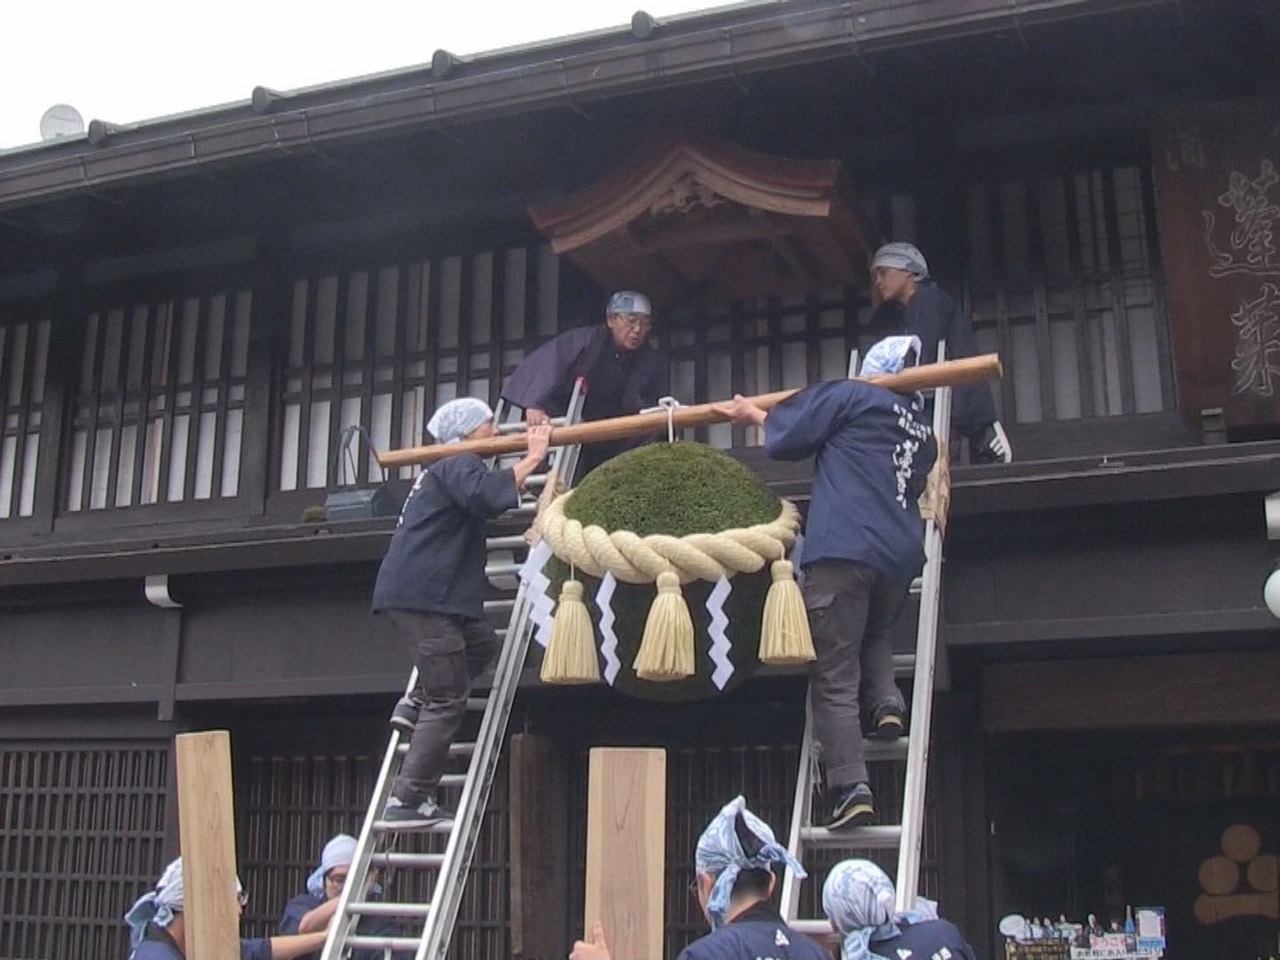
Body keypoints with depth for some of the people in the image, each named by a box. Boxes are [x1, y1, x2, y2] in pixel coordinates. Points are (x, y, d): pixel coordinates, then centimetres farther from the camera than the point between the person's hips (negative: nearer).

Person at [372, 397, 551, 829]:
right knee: (448, 700, -6)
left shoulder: (444, 468, 25)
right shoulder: (459, 464, -5)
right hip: (419, 595, -10)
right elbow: (485, 495, -26)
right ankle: (408, 800, -5)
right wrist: (532, 458, -18)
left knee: (482, 642, 21)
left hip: (415, 593, 10)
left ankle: (416, 703, 9)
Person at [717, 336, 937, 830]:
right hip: (901, 557, 6)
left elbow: (785, 438, 7)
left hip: (843, 551, -6)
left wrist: (755, 413, 28)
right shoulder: (922, 429, 23)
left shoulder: (849, 396, 6)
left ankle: (851, 788, -13)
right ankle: (887, 702, 8)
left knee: (835, 677, -5)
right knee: (874, 636, 34)